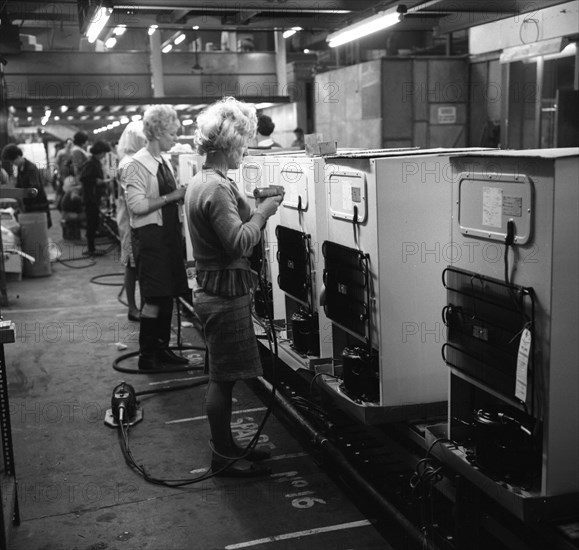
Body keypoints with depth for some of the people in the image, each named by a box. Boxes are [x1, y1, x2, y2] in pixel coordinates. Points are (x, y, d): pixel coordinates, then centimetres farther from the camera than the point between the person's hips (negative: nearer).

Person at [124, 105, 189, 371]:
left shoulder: (164, 162, 13)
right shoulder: (138, 164, -12)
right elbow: (136, 205, -19)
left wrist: (181, 195, 7)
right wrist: (171, 197, -19)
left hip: (169, 232, 8)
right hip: (150, 235, -8)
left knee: (168, 294, 11)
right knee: (154, 297, -4)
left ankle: (162, 348, 22)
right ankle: (146, 356, 6)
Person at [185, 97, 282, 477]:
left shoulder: (202, 182, 13)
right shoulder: (217, 188, -20)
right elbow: (239, 243, -27)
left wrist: (256, 209, 9)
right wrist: (262, 212, -14)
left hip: (214, 287, 10)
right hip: (225, 293, -10)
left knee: (222, 377, 18)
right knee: (222, 378, 1)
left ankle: (227, 446, 30)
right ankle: (222, 458, 14)